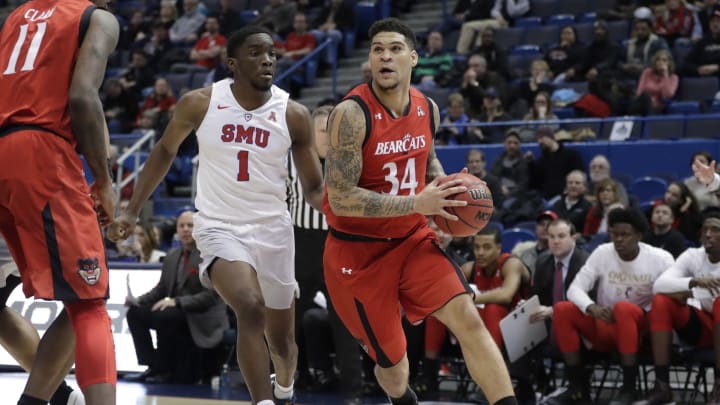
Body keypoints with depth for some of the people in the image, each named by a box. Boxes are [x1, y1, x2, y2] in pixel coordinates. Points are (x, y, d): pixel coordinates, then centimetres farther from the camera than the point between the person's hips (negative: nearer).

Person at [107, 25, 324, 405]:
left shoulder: (293, 115, -8)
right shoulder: (200, 103, -9)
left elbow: (313, 188, -2)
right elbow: (165, 150, 8)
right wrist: (132, 210, 8)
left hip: (273, 230, 2)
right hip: (220, 228, -2)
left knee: (281, 339, 15)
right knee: (251, 308, -31)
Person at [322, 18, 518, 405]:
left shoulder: (428, 109, -1)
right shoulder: (352, 114, -21)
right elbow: (340, 198, -26)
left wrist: (444, 190, -1)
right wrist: (418, 203, -30)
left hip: (412, 239, 5)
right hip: (358, 252, -5)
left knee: (468, 318, -15)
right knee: (391, 361, 7)